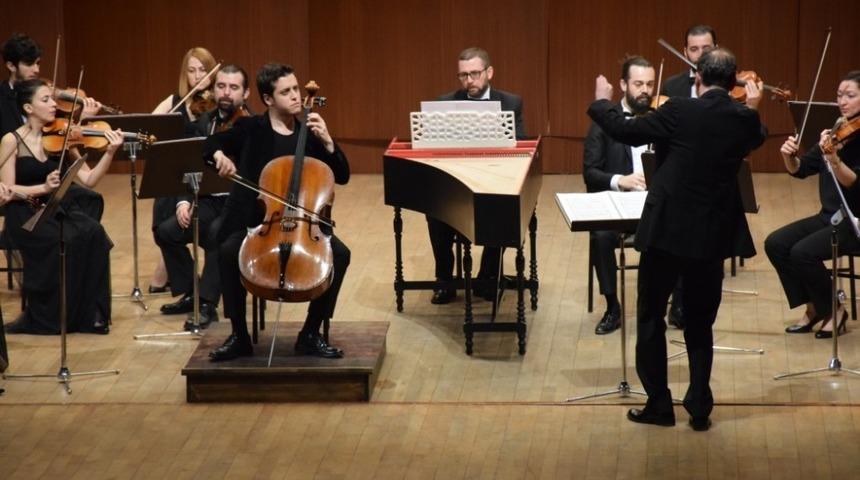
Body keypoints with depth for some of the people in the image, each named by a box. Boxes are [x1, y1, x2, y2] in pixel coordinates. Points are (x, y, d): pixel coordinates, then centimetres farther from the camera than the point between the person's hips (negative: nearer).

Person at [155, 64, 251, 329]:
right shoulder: (204, 123, 12)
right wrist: (184, 201, -6)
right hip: (209, 201, 6)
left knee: (216, 232, -35)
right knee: (166, 230, -15)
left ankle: (207, 304, -24)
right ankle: (191, 294, 5)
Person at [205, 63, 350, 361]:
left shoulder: (310, 133, 8)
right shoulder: (251, 129, 3)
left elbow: (342, 177, 6)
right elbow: (208, 144, -2)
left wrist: (327, 142, -9)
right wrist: (218, 154, -25)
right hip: (256, 221, -2)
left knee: (339, 254, -25)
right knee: (229, 252, -32)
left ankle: (311, 334, -11)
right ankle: (239, 336, -17)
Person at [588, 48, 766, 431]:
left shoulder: (678, 112, -13)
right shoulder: (744, 119, -3)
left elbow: (624, 130, -3)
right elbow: (756, 139, 21)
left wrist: (601, 103, 15)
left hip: (667, 230, -3)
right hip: (713, 236, 3)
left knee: (651, 318, 11)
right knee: (700, 324, 15)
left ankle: (658, 404, 12)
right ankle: (700, 409, 13)